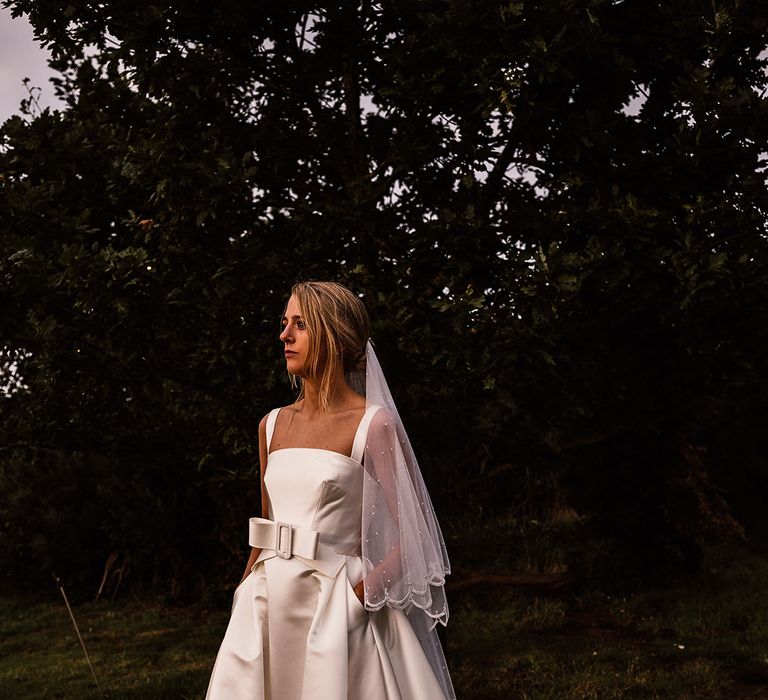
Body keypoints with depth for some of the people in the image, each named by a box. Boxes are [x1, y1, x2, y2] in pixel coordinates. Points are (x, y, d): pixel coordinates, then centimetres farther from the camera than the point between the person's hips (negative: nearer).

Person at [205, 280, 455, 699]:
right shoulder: (272, 425, 9)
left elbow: (414, 535, -10)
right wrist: (245, 598, 13)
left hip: (333, 609, -5)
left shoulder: (373, 425, -8)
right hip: (270, 603, 5)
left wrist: (358, 595, -16)